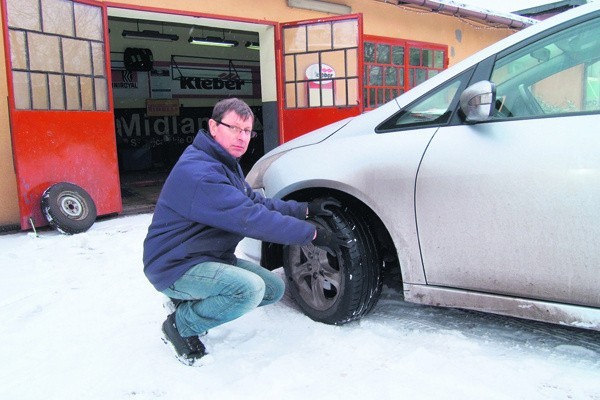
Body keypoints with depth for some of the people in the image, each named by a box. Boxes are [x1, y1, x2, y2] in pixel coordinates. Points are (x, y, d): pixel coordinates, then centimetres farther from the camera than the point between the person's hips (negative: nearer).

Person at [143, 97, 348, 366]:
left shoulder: (225, 164, 11)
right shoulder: (199, 173, -25)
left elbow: (258, 202, 14)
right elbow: (252, 219, -29)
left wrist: (306, 209, 4)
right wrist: (313, 234, -23)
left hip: (210, 258, 10)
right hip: (175, 267, -10)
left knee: (274, 289, 5)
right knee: (250, 288, -31)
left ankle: (189, 300, 14)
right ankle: (180, 325, -6)